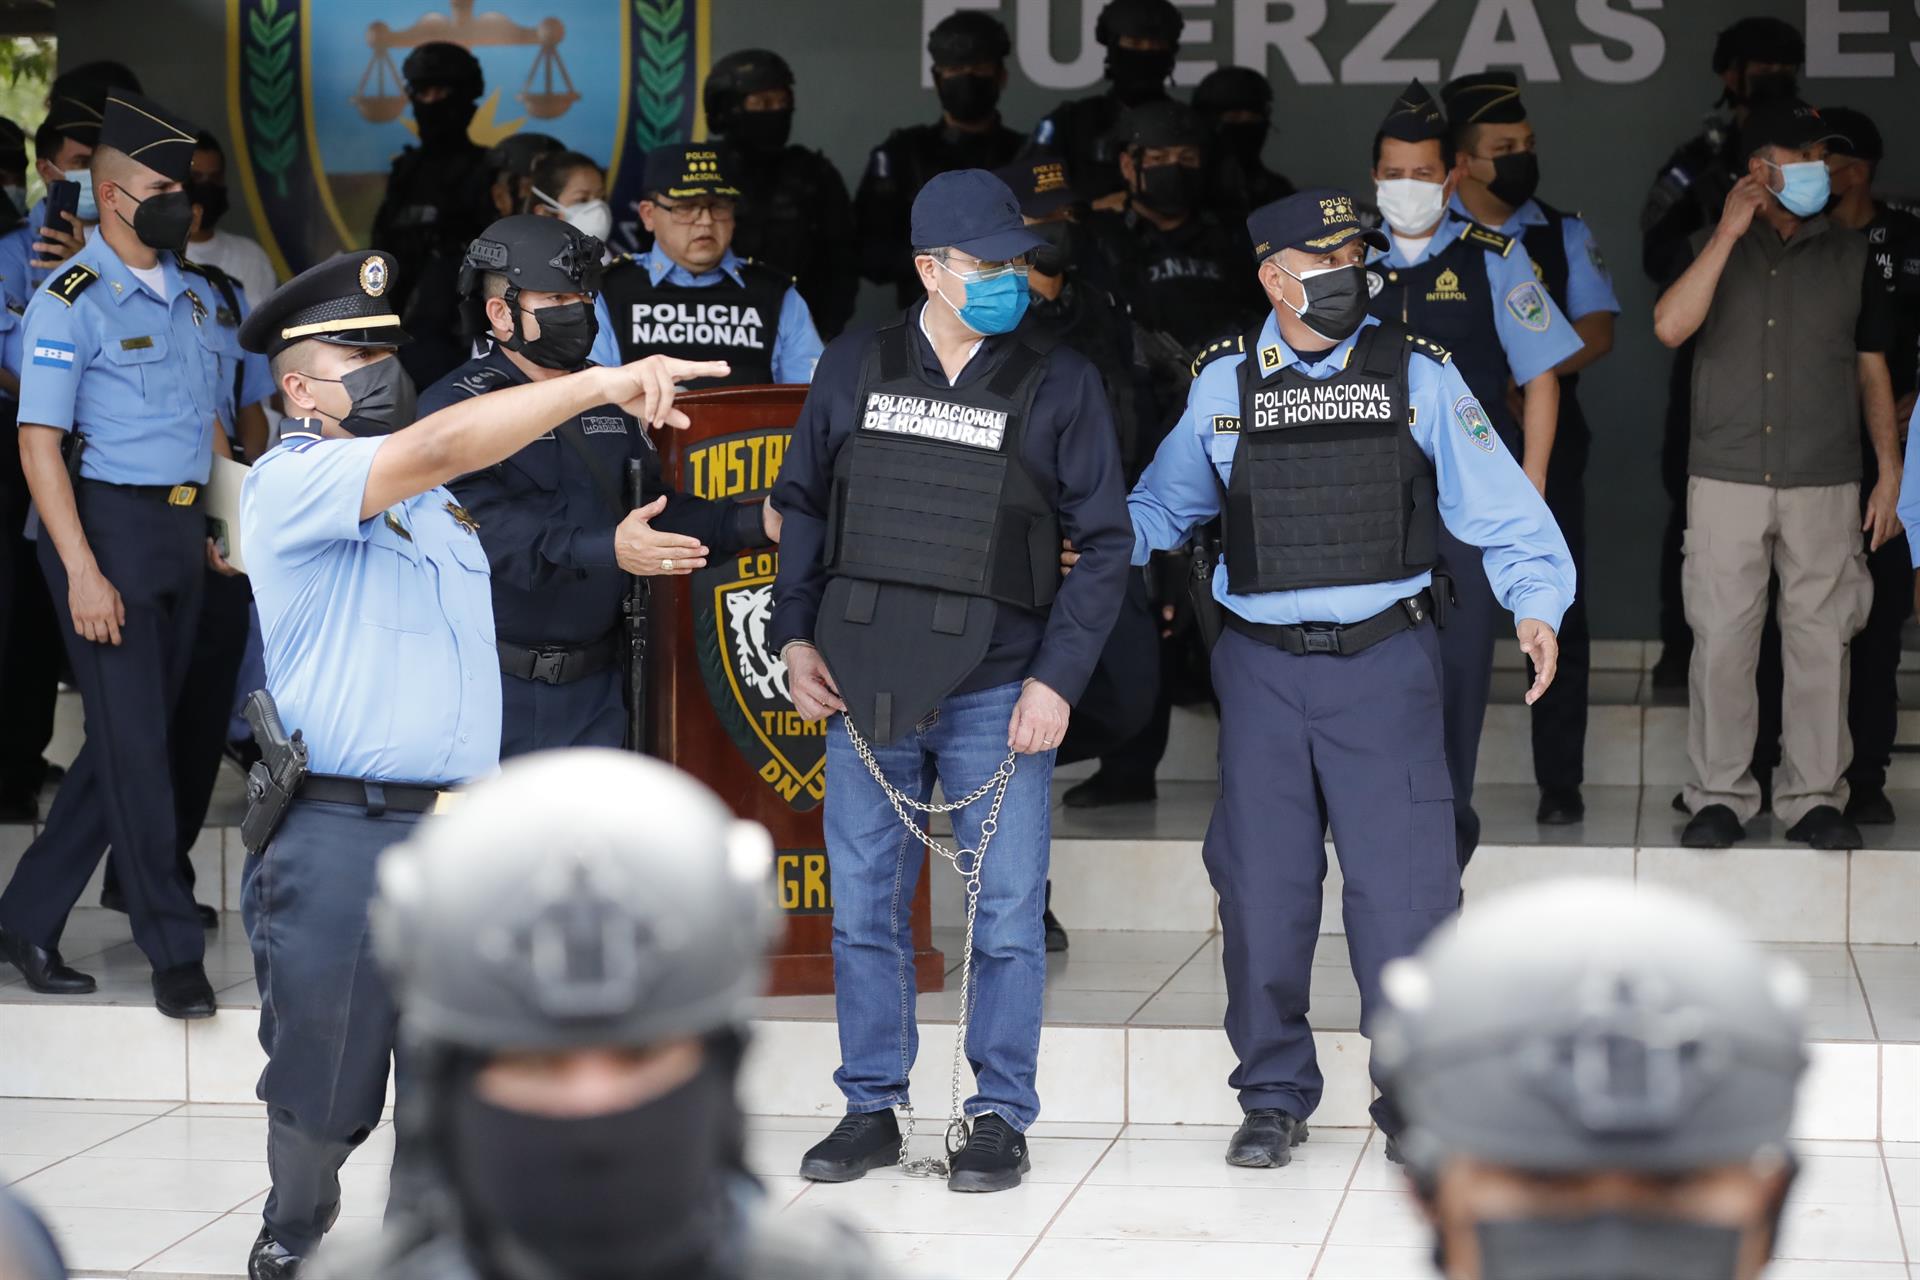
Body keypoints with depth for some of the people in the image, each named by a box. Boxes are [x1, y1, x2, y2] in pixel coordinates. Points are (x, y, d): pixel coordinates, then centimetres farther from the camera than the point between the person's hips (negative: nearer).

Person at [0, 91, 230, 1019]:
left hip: (180, 530, 7)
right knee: (135, 743, -4)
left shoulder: (190, 296, 13)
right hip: (109, 530, -7)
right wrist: (83, 572, -19)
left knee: (132, 738, 9)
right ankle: (173, 952, 3)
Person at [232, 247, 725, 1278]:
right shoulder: (291, 483, -8)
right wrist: (604, 382, -27)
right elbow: (440, 445, -24)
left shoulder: (432, 502, 17)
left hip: (460, 833, 7)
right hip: (340, 835, -7)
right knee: (319, 1077, 5)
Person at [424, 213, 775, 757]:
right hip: (495, 688, -6)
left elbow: (654, 506, 19)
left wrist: (758, 524, 3)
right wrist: (607, 549, -37)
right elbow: (489, 526, -23)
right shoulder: (455, 405, -9)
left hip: (595, 690, 6)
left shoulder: (610, 401, 15)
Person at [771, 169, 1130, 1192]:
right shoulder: (856, 369, 4)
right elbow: (802, 505, 14)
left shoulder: (1059, 385, -2)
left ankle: (1000, 1119, 13)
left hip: (997, 694, -2)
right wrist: (796, 633, 5)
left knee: (1005, 917, 1)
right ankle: (871, 1110, 20)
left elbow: (1103, 544, 0)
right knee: (862, 911, 8)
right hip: (863, 685, 2)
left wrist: (1058, 678, -7)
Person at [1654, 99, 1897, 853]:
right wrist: (1729, 233, -12)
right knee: (1721, 638, -1)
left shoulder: (1850, 258, 9)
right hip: (1726, 479, -1)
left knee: (1821, 638, 1)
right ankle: (1720, 796, 8)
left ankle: (1815, 797, 8)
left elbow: (1872, 369, 11)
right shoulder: (1713, 247, 7)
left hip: (1826, 482, 1)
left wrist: (1890, 473, 5)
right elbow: (1670, 327, -11)